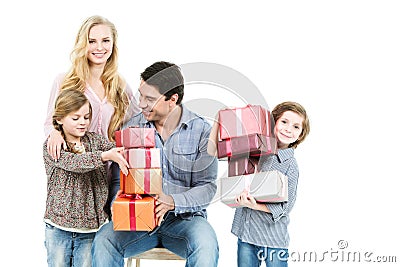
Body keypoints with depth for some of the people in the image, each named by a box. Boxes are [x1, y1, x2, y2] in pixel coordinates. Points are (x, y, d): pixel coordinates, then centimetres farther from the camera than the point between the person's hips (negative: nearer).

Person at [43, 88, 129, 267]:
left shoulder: (96, 140, 5)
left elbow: (118, 149, -8)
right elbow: (73, 162, -25)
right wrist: (105, 156, -39)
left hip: (91, 226, 2)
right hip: (59, 227, -2)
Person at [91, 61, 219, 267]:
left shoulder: (202, 130, -4)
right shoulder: (133, 126, 2)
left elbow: (207, 186, -7)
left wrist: (173, 201, -25)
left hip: (184, 217, -1)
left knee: (206, 246, -33)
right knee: (103, 243, -26)